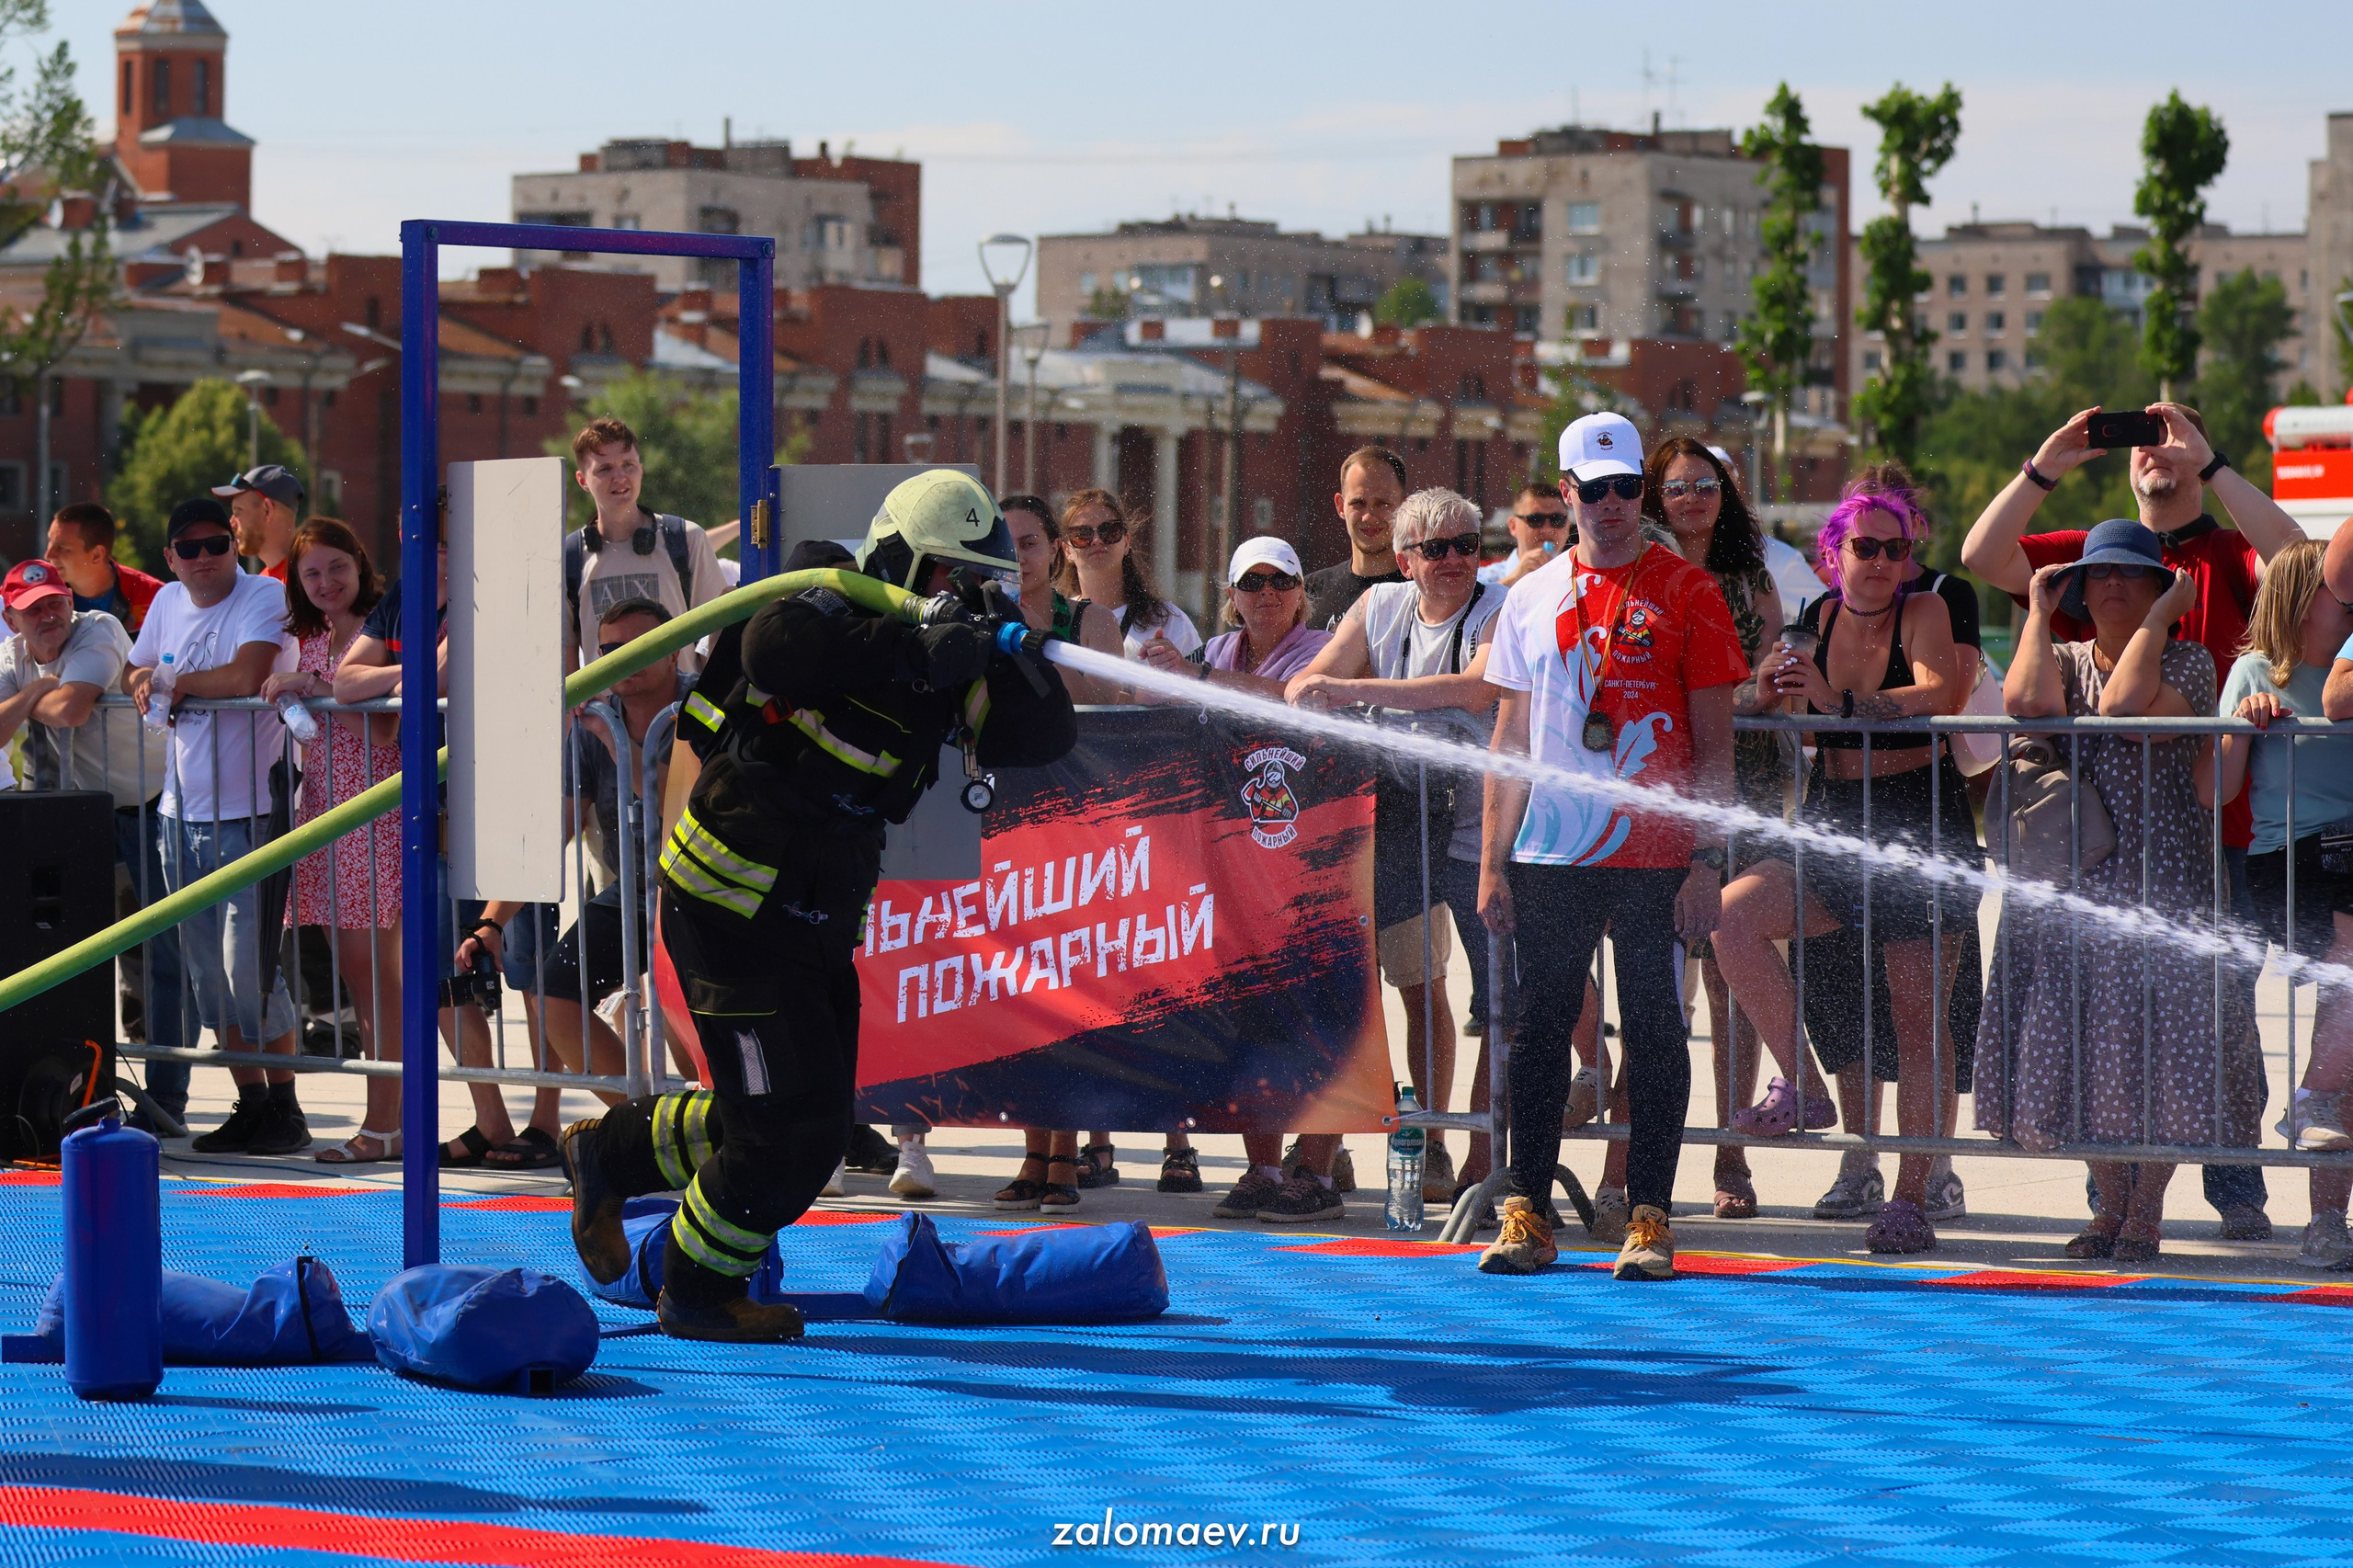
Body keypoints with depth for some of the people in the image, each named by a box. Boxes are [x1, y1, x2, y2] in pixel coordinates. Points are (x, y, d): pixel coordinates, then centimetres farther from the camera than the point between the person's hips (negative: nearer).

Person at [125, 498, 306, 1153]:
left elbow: (248, 676, -25)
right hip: (183, 810, 7)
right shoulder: (168, 602, 12)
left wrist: (176, 681, -9)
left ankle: (285, 1109, 0)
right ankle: (250, 1104, 17)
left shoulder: (265, 597, -10)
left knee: (247, 962, -10)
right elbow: (135, 675, 24)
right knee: (206, 968, 9)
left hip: (248, 810, -7)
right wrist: (146, 680, -1)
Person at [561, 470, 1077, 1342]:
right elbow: (773, 646, -41)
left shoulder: (944, 679, 4)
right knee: (789, 1131, -4)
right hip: (733, 910, -9)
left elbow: (1043, 738, -4)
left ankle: (610, 1153, 35)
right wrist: (913, 653, -44)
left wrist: (1014, 657, -20)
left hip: (813, 924, 9)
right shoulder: (838, 616, -18)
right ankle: (699, 1293, 18)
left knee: (809, 1122, 17)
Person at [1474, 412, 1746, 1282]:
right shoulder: (1532, 597, 11)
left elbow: (1714, 744, -2)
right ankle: (1527, 1213, 10)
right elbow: (1510, 741, 13)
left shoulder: (1686, 592, 0)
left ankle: (1649, 1218, 4)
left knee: (1654, 1031, 0)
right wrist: (1491, 864, 7)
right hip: (1549, 855, 3)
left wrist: (1707, 862, -10)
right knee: (1540, 1029, 4)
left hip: (1655, 860, -3)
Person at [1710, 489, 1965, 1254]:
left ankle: (1912, 1198, 3)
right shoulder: (1819, 618, 7)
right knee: (1734, 914, -21)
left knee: (1917, 1019, -3)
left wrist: (1841, 703, -38)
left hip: (1920, 826, -4)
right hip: (1832, 827, 4)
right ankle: (1798, 1086, -12)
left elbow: (1938, 695, -25)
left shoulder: (1924, 613, -7)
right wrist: (1774, 687, -9)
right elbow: (1803, 728, 14)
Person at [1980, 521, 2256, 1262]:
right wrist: (2038, 612, -1)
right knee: (2073, 1041, 1)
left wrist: (2159, 616, -11)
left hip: (2164, 875, -3)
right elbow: (2026, 701, -12)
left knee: (2157, 1043, -6)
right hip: (2069, 880, 3)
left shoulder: (2189, 661, 1)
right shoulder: (2065, 660, 12)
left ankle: (2146, 1211, 6)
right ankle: (2112, 1202, 17)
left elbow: (2123, 707, -18)